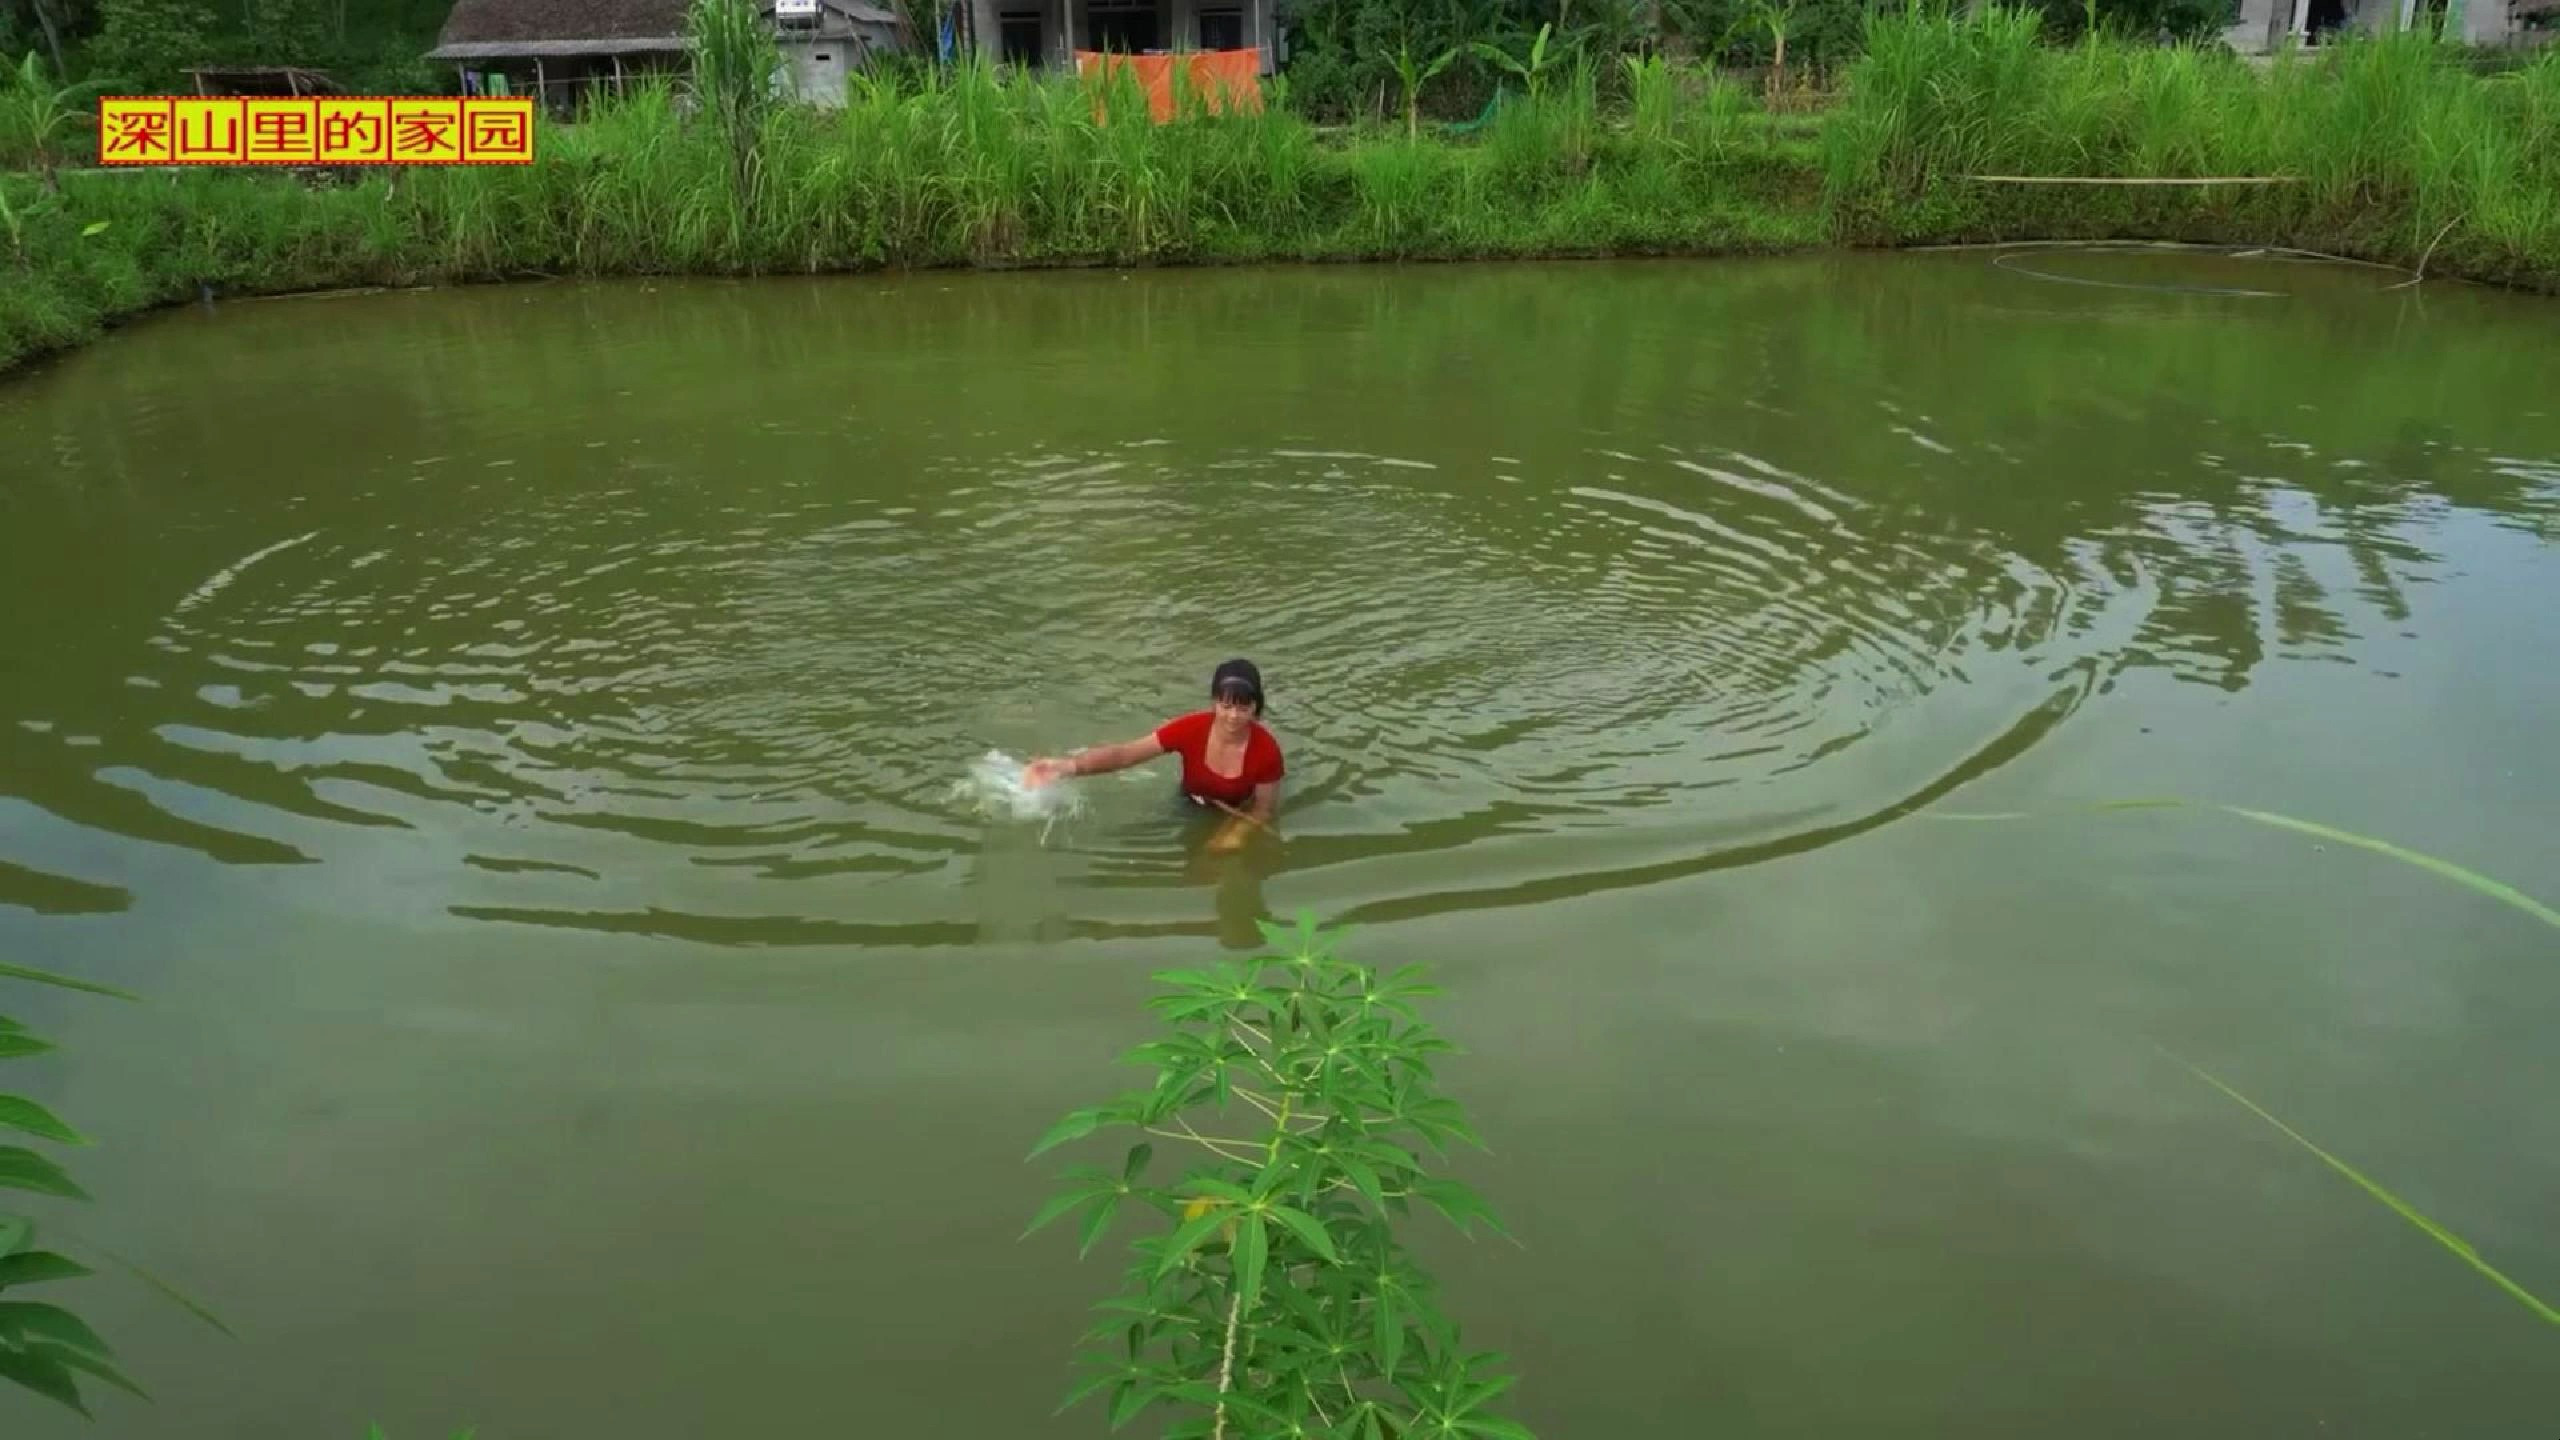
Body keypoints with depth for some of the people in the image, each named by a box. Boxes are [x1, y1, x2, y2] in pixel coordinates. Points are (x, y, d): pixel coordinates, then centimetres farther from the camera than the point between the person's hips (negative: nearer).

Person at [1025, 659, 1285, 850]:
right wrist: (1068, 765, -46)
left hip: (1239, 817, -2)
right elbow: (1123, 754, -31)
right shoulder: (1191, 730, -29)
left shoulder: (1267, 750, -32)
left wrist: (1237, 833, -37)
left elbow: (1265, 810, -17)